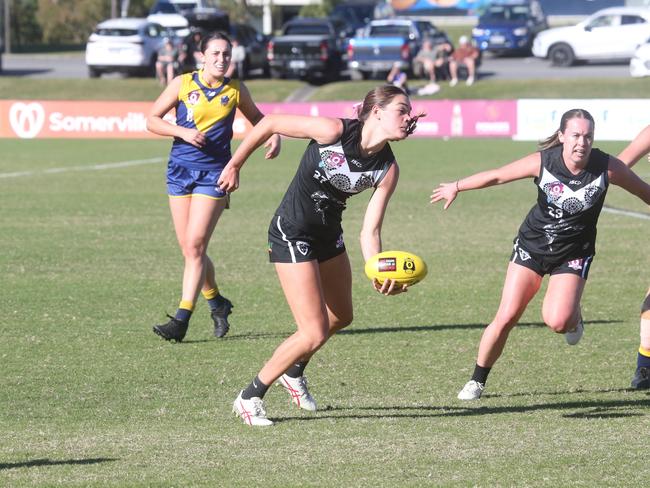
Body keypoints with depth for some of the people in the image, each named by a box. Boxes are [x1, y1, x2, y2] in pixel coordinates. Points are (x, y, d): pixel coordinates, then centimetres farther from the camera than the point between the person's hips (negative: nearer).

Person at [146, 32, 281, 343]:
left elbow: (257, 118, 22)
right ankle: (216, 302, 29)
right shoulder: (182, 84, 0)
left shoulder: (236, 91, 3)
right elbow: (152, 120, 2)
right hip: (180, 170, 2)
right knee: (189, 248, 6)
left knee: (195, 245, -13)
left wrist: (274, 136, 3)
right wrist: (182, 131, -13)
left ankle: (182, 319, -14)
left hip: (214, 174, -2)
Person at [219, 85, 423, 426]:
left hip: (328, 235, 7)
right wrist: (234, 165, -4)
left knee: (341, 318, 22)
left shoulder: (388, 169, -9)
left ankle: (294, 373, 49)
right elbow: (269, 124, -14)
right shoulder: (334, 131, -25)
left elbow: (370, 231, -11)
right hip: (292, 234, -7)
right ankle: (249, 398, 4)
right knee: (315, 333, -11)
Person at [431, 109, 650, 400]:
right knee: (506, 317, -7)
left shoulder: (607, 168, -18)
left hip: (573, 254, 0)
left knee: (557, 321, -23)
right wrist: (456, 187, -4)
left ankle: (573, 317, 16)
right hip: (531, 246, 1)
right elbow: (498, 176, -7)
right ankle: (477, 381, 12)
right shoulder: (543, 162, -19)